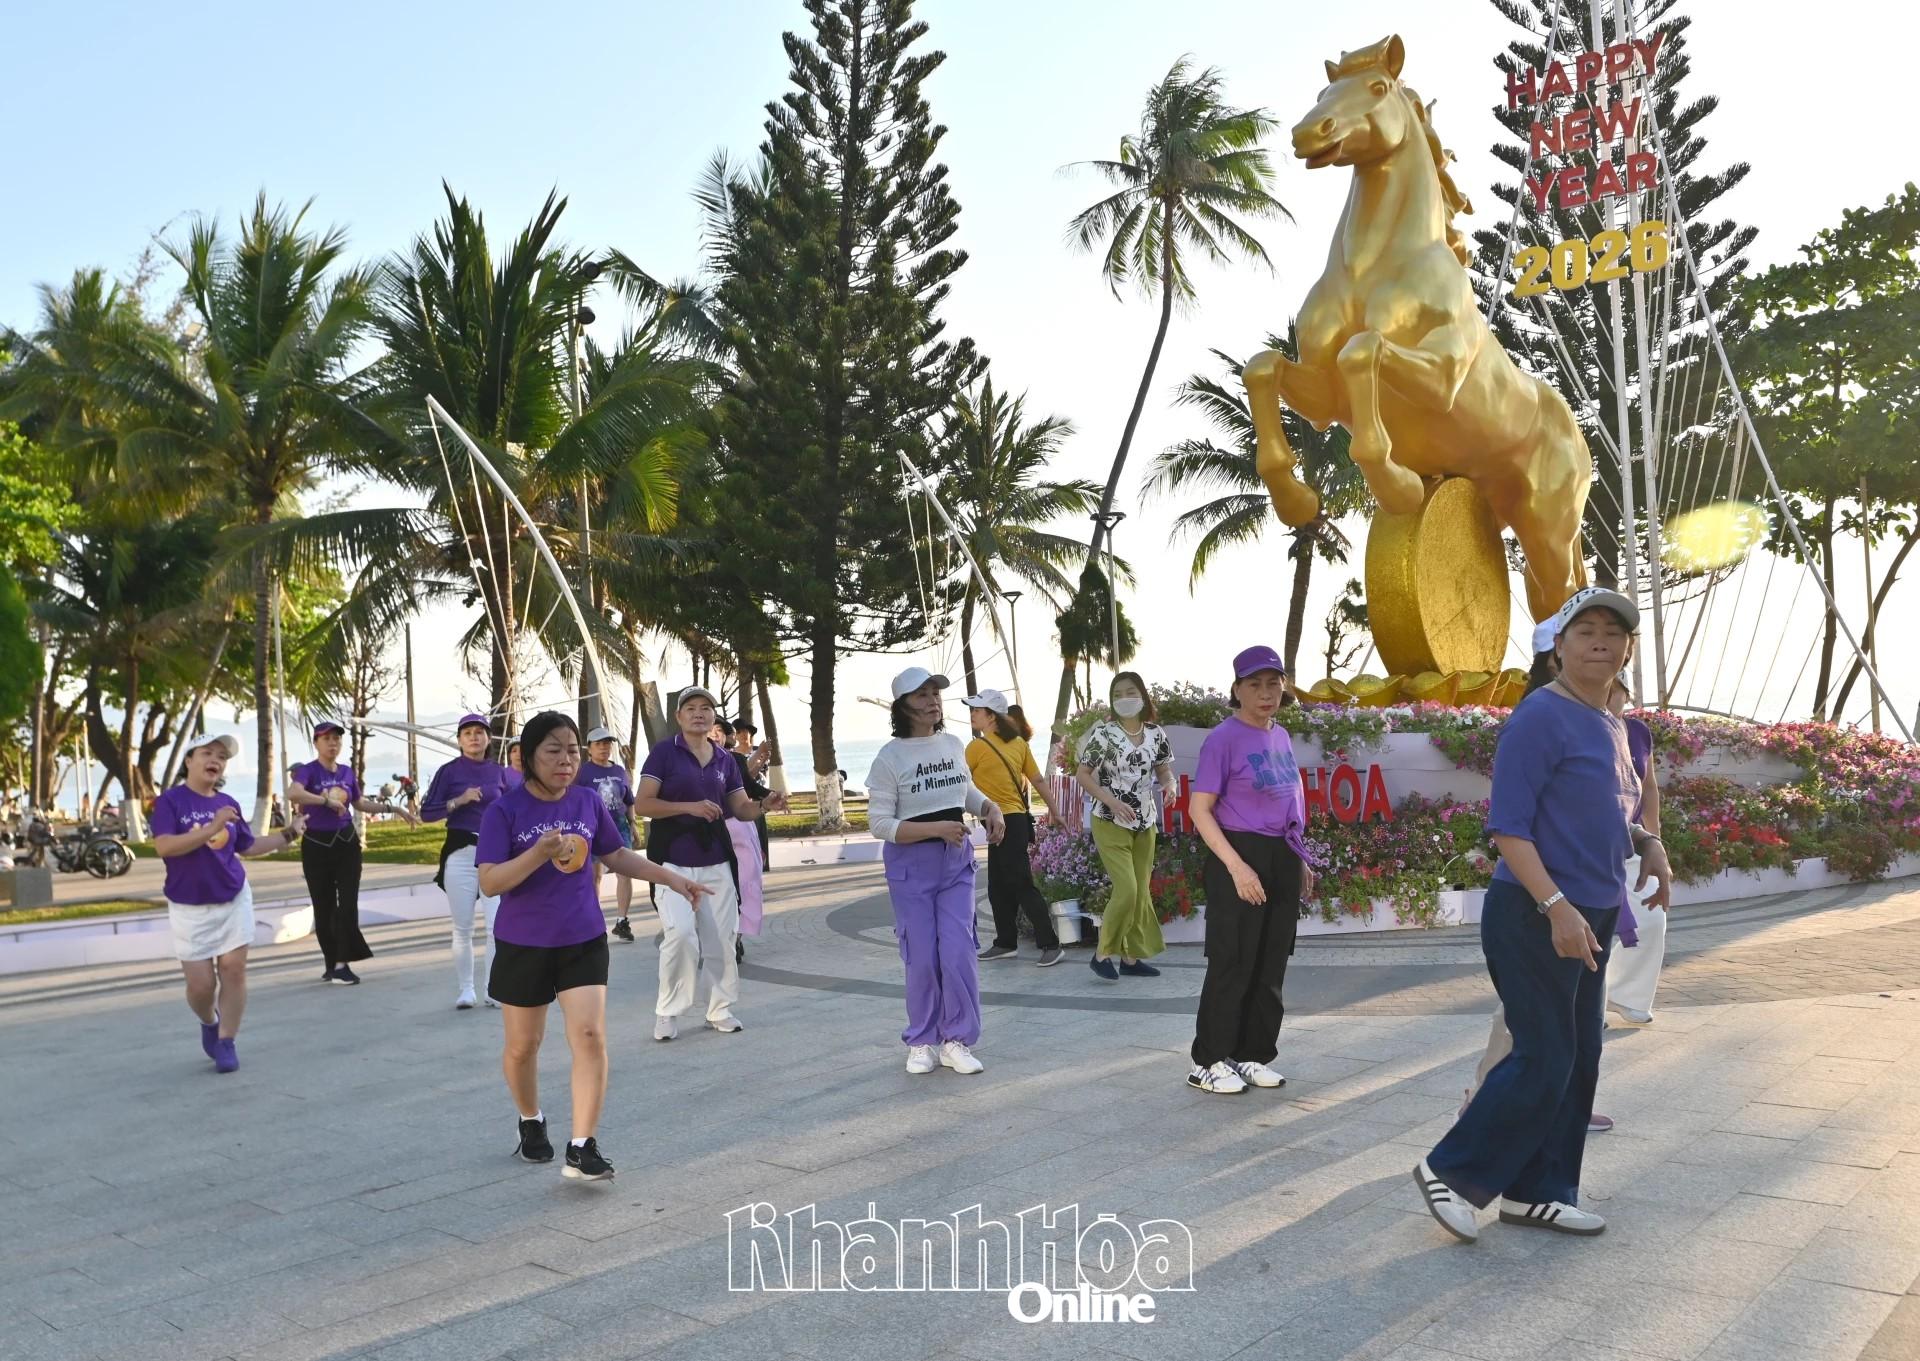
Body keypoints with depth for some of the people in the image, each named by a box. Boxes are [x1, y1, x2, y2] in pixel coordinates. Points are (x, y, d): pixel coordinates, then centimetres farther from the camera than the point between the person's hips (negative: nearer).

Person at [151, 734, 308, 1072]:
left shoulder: (228, 804, 6)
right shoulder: (170, 801, -8)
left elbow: (247, 847, 17)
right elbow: (164, 846, -22)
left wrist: (289, 834, 11)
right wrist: (211, 829, -28)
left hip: (234, 899, 3)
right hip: (190, 907, -3)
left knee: (234, 970, -3)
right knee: (201, 983, -1)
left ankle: (226, 1044, 9)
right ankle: (209, 1023, 32)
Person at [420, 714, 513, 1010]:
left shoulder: (498, 772, 9)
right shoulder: (449, 771, 1)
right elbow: (426, 812, -3)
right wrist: (458, 801, -15)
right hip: (460, 852, -2)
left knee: (498, 926, -4)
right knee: (463, 928, 4)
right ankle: (465, 990, 13)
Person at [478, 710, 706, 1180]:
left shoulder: (589, 802, 0)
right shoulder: (504, 811, -12)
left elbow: (616, 856, 16)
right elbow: (489, 883, -18)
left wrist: (671, 878, 12)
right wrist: (540, 854, -32)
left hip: (584, 942, 2)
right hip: (523, 946, -2)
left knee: (590, 1036, -11)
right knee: (522, 1045, 13)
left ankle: (582, 1148, -5)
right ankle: (531, 1123, 40)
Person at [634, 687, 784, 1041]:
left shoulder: (724, 760, 11)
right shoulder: (664, 752, -4)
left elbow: (742, 809, 12)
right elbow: (642, 805, -11)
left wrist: (764, 805, -10)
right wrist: (690, 807, -21)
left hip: (716, 862, 5)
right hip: (673, 861, -5)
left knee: (721, 939, 6)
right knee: (680, 933, -18)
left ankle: (720, 1009, 21)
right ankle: (667, 1012, -1)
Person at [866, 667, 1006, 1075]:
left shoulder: (953, 744, 5)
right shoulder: (890, 757, -11)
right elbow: (879, 823, -15)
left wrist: (991, 808, 1)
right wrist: (937, 828, -22)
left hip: (956, 861, 4)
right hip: (911, 864, -4)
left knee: (959, 952, -2)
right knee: (922, 958, 1)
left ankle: (957, 1041, 11)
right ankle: (920, 1043, 18)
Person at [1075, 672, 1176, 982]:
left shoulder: (1156, 733, 2)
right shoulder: (1103, 732, -11)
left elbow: (1163, 770, 13)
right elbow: (1082, 774, -8)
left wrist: (1169, 783, -11)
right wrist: (1111, 801, -20)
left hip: (1144, 823, 6)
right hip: (1111, 823, -6)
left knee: (1142, 892, 9)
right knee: (1127, 890, -14)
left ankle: (1131, 957, 20)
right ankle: (1102, 954, 2)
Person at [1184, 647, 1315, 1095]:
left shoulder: (1281, 736, 11)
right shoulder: (1224, 738, -12)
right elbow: (1199, 809, -16)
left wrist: (1300, 860, 18)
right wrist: (1237, 866, -22)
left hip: (1282, 859, 7)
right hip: (1241, 858, -7)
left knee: (1271, 966, 12)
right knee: (1233, 965, -2)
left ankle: (1253, 1055, 23)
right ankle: (1208, 1063, 8)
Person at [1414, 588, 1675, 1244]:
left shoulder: (1611, 727, 13)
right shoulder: (1541, 716, -14)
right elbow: (1507, 826, -19)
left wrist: (1645, 843, 5)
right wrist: (1557, 907, -26)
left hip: (1591, 920, 9)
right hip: (1536, 919, -9)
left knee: (1578, 1062, 13)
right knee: (1543, 1061, -5)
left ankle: (1535, 1192, 25)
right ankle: (1451, 1171, 10)